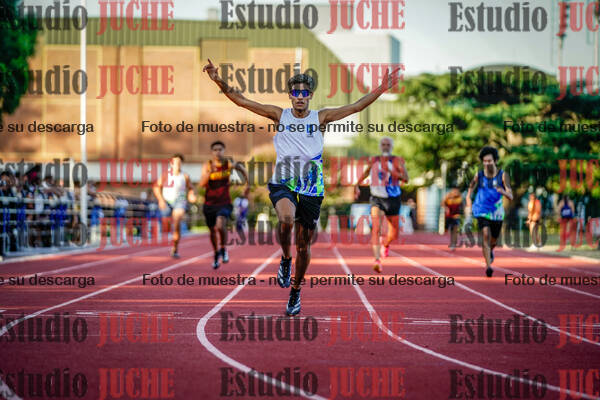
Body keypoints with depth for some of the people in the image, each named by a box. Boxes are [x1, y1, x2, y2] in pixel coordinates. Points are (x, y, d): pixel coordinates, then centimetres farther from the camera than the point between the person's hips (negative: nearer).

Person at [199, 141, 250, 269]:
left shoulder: (229, 164, -5)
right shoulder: (207, 166, -6)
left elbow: (242, 169, 17)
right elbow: (201, 184, -18)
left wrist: (247, 184, 19)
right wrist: (209, 173, -34)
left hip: (224, 203, -2)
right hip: (209, 204, 2)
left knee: (220, 226, -27)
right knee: (213, 231, 14)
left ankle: (223, 249, -1)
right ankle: (216, 255, 38)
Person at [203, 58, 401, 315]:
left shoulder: (320, 118, 3)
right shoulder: (279, 115, 2)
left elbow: (355, 107, 0)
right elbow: (242, 101, -1)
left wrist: (381, 90, -9)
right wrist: (219, 81, -11)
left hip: (311, 190, 1)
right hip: (282, 184, -1)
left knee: (303, 246, 8)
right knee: (286, 219, -34)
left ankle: (296, 291, 30)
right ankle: (285, 258, -3)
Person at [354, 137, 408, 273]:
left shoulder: (397, 161, -5)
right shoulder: (374, 161, 2)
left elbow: (405, 178, -18)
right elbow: (367, 171, 25)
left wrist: (390, 171, -29)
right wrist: (357, 185, 27)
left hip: (393, 200, 0)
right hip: (377, 199, 0)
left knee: (393, 235, 13)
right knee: (376, 228, -25)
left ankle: (385, 244, 49)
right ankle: (377, 260, -34)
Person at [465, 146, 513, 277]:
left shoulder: (503, 175, -9)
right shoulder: (479, 176, -6)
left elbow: (511, 197, -14)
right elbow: (469, 193, 4)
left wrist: (503, 192, -37)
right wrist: (469, 206, -15)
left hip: (497, 212, 1)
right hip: (482, 211, -1)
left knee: (493, 240, 18)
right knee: (486, 235, -23)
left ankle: (490, 251, 54)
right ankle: (488, 266, -24)